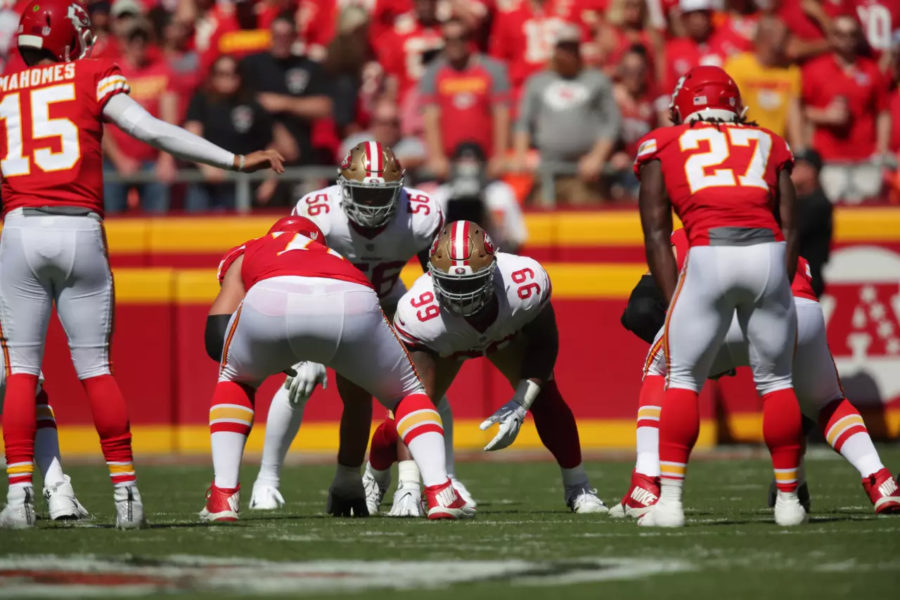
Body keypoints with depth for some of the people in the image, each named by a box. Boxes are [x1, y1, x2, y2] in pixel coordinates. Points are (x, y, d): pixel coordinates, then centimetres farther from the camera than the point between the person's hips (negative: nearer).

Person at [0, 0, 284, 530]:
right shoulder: (94, 78, 6)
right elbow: (154, 132, -2)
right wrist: (236, 161, 0)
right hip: (81, 233, 0)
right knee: (95, 367, 6)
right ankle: (126, 492, 4)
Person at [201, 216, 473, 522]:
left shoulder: (245, 254, 40)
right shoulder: (337, 259, 46)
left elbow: (216, 341, 25)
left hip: (271, 302, -1)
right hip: (351, 309, 1)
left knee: (235, 380, 33)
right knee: (407, 392, 28)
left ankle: (223, 496, 20)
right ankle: (439, 491, 7)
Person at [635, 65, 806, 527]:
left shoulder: (662, 147, 22)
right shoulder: (766, 144, 27)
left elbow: (657, 234, 13)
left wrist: (674, 302, 12)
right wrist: (778, 291, 19)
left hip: (709, 255, -2)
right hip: (768, 253, 2)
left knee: (683, 379, 11)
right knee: (775, 380, 16)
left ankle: (669, 499, 3)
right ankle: (788, 499, 18)